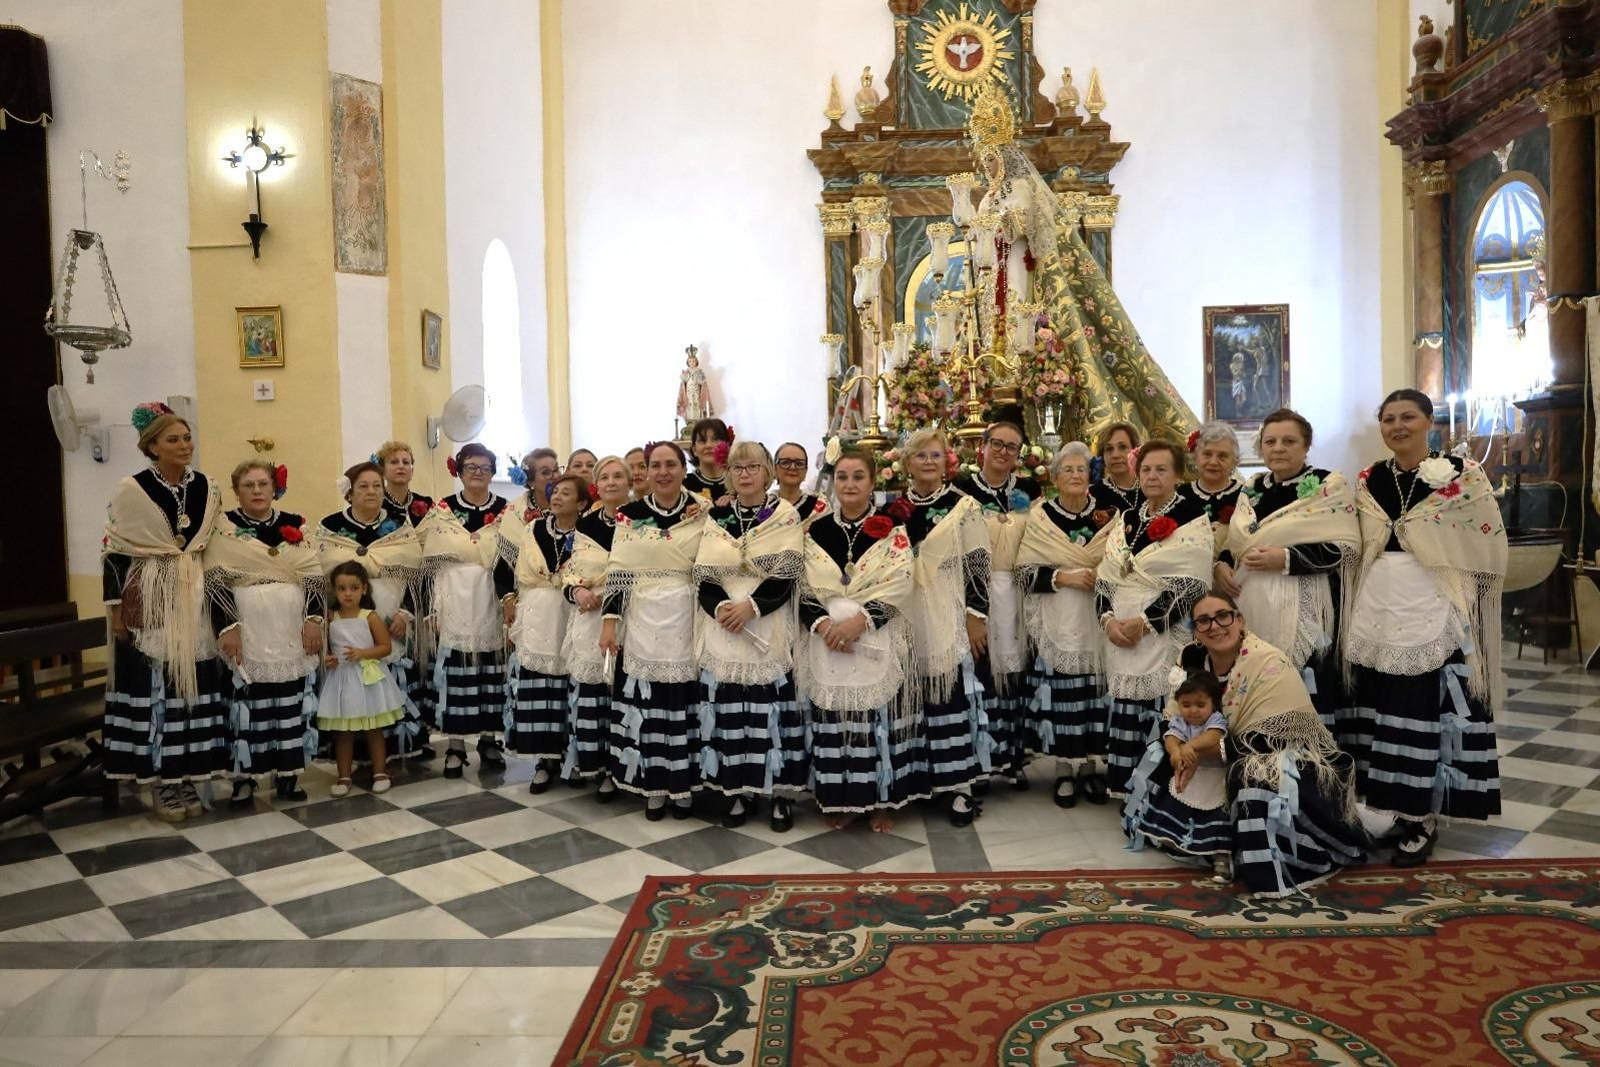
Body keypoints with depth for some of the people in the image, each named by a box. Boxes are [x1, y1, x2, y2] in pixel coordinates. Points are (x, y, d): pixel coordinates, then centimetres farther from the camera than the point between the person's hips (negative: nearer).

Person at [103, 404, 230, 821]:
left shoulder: (207, 487, 6)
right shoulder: (130, 490, -6)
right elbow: (113, 553, -5)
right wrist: (116, 608, -8)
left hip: (196, 600, 4)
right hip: (148, 603, -4)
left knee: (195, 684, 5)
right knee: (154, 688, -1)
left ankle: (187, 779, 15)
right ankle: (161, 783, 9)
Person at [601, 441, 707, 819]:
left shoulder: (702, 513, 3)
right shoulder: (630, 514, 3)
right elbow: (618, 573, 1)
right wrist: (610, 621, -3)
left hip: (686, 621, 0)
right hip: (643, 620, 1)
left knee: (684, 699, 2)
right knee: (646, 700, 2)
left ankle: (683, 783, 16)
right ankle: (653, 785, 15)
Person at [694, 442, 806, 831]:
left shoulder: (785, 515, 1)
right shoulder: (716, 517, 10)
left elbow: (786, 577, -7)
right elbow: (703, 576, 4)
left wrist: (751, 606, -19)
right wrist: (719, 607, -15)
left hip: (769, 628, -2)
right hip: (722, 627, 3)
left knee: (771, 705, -3)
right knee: (729, 709, 2)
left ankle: (781, 792, 8)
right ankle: (739, 790, 14)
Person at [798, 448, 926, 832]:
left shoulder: (892, 531, 3)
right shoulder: (816, 531, 9)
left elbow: (898, 585, -8)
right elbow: (804, 587, 3)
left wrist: (860, 620, -20)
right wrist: (822, 623, -15)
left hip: (878, 643, -2)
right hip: (827, 642, 2)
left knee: (879, 720, -1)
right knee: (832, 721, 3)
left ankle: (881, 800, 13)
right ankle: (840, 800, 16)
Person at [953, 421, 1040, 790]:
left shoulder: (1029, 490, 9)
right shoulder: (962, 488, -1)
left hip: (1017, 594, 3)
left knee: (1016, 670, 6)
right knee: (980, 671, -4)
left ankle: (1013, 754, 18)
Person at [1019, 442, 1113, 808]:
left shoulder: (1104, 515, 8)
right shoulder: (1040, 516, 1)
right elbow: (1026, 572, -4)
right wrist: (1064, 577, -16)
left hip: (1097, 619, 2)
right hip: (1057, 622, -2)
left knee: (1096, 689, 2)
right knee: (1060, 691, -3)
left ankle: (1093, 765, 14)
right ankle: (1065, 769, 8)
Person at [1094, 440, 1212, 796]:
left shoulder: (1192, 518, -3)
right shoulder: (1128, 519, 14)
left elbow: (1190, 584, -12)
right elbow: (1105, 577, 11)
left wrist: (1144, 623, -15)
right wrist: (1108, 619, -6)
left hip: (1165, 636, -5)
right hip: (1121, 635, 5)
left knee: (1160, 711, -6)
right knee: (1126, 710, 7)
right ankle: (1127, 788, 17)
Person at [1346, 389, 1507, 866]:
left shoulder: (1463, 475, -3)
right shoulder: (1369, 481, 9)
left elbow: (1489, 546, -1)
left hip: (1434, 613, -4)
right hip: (1378, 613, 4)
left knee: (1429, 712, -3)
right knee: (1384, 712, 7)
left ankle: (1424, 818, 10)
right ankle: (1400, 809, 21)